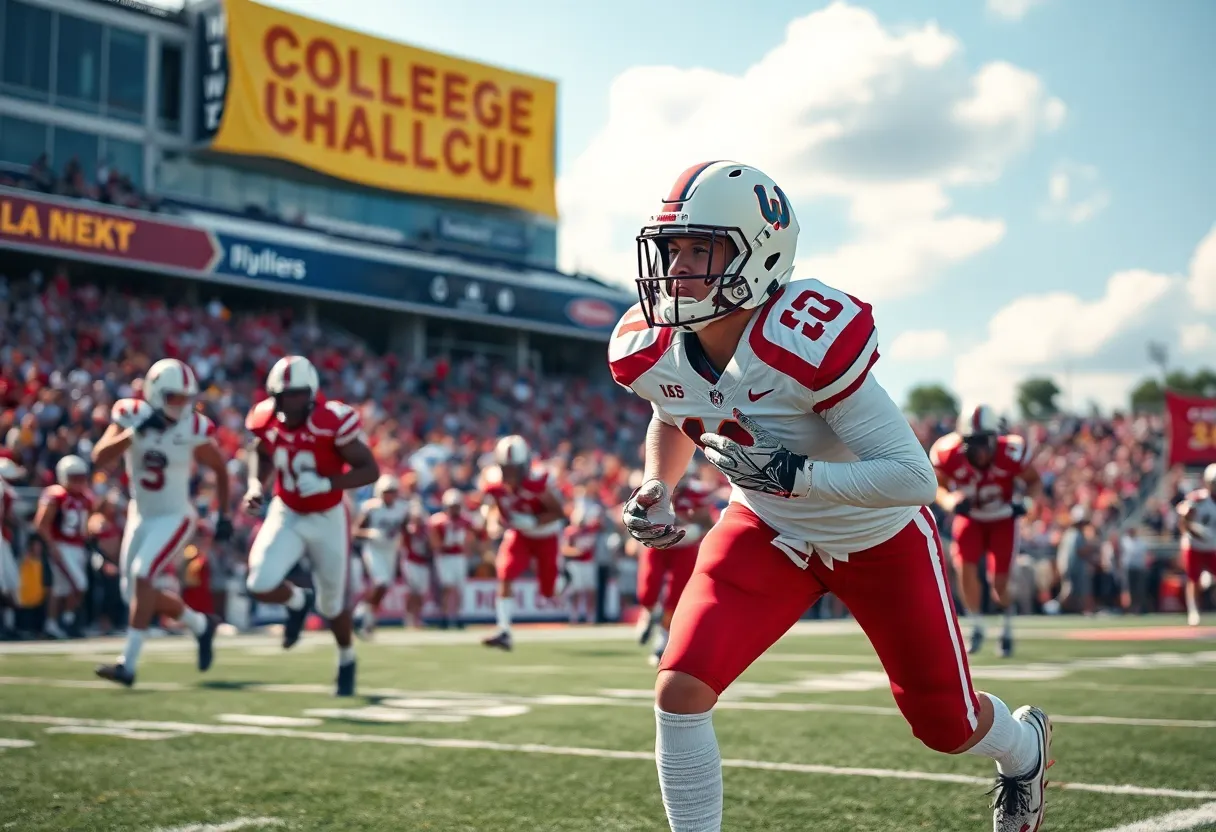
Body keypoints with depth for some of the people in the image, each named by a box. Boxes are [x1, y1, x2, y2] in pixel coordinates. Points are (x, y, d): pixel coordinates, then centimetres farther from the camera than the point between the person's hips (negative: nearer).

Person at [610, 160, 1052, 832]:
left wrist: (792, 474, -40)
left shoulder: (809, 341, -36)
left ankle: (1025, 745, 51)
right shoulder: (647, 350, -16)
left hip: (878, 539, -4)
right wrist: (655, 488, -6)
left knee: (947, 725, 13)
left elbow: (915, 478, -33)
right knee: (680, 689, -17)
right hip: (766, 532, 4)